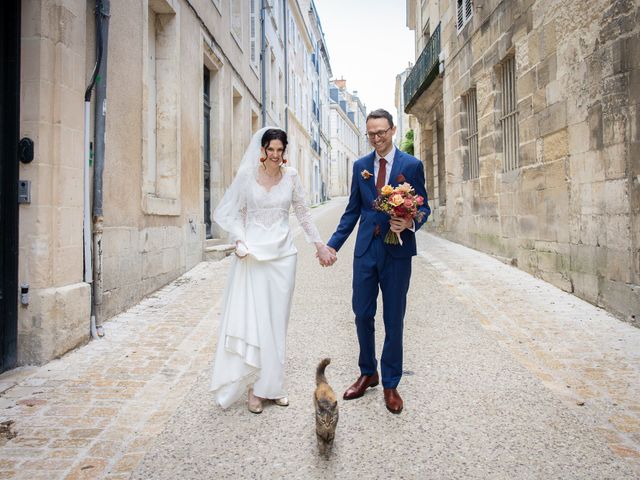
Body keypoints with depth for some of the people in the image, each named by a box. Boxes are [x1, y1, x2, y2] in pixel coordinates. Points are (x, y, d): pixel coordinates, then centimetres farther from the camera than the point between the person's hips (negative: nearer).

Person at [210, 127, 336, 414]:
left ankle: (271, 385, 19)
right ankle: (254, 386, 10)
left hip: (282, 255, 2)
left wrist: (319, 245, 10)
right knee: (250, 318, -2)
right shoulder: (247, 175, 0)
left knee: (276, 321, 7)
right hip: (252, 254, -2)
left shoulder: (291, 176, 5)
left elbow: (303, 213, 12)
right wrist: (240, 241, -10)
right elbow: (231, 212, 4)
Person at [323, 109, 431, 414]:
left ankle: (390, 384, 24)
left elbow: (423, 207, 3)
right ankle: (368, 373, 31)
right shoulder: (360, 166, 8)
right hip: (365, 250, 3)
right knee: (362, 315, 9)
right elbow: (352, 210, 11)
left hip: (397, 252, -3)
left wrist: (410, 223, -20)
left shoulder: (412, 165, -1)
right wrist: (332, 245, 4)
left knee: (393, 320, 7)